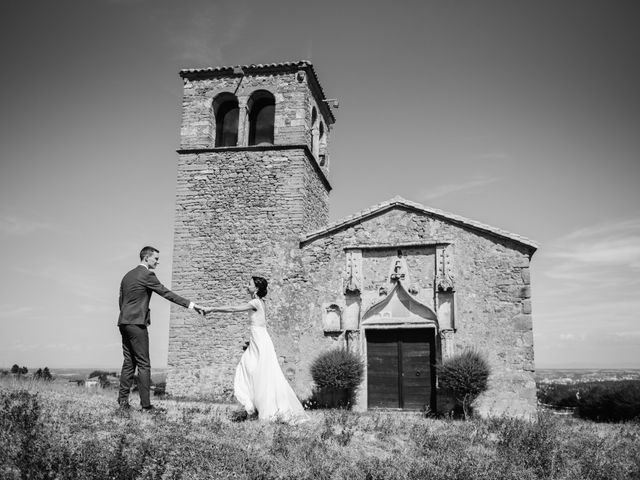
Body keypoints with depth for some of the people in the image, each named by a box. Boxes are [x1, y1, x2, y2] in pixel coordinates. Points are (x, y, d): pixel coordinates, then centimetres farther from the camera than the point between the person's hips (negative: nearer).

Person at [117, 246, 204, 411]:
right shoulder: (147, 275, -8)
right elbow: (166, 293, -11)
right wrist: (191, 304, -10)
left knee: (128, 363, 11)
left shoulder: (127, 276, 18)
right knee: (143, 364, -5)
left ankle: (123, 400, 8)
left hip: (124, 323, 8)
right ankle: (145, 404, -5)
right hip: (137, 323, -8)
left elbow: (121, 301, 20)